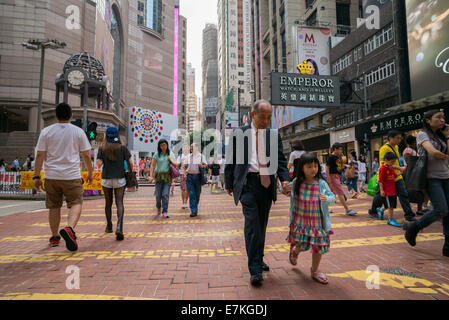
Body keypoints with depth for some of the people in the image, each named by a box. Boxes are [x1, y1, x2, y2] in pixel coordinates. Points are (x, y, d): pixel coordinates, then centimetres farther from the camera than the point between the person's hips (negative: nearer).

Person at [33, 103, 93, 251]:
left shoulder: (46, 131, 3)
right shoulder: (78, 131, 0)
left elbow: (40, 155, 1)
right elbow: (86, 155, 2)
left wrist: (36, 176, 6)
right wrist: (90, 173, 12)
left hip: (51, 176, 3)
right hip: (72, 176, -2)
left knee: (54, 207, 14)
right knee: (76, 204, 1)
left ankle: (55, 237, 25)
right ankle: (69, 229, -24)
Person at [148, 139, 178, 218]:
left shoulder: (171, 154, 6)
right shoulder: (157, 154, 0)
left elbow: (176, 165, 6)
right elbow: (152, 165, -4)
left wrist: (170, 159, -10)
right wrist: (151, 176, -13)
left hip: (167, 176, 0)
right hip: (159, 176, 0)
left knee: (165, 194, -8)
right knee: (158, 195, 3)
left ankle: (165, 212, -2)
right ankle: (158, 207, 33)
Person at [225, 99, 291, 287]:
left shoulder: (274, 135, 9)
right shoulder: (239, 134, 3)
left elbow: (280, 160, 7)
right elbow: (230, 160, 6)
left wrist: (285, 180, -10)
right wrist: (229, 184, 6)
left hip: (267, 184, 4)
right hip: (248, 182, -3)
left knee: (262, 224, 14)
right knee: (252, 223, -11)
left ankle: (258, 260, 32)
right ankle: (255, 270, -2)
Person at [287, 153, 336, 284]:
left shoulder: (321, 184, -7)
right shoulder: (296, 183, -7)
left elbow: (333, 197, -6)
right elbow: (292, 200, 7)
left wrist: (327, 199, -25)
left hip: (317, 221, 1)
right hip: (300, 220, -1)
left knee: (318, 245, 7)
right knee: (302, 245, 6)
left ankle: (315, 270, 32)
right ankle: (294, 251, 45)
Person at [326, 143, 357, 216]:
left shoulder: (337, 157, 14)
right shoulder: (331, 157, -13)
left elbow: (341, 167, 23)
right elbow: (327, 168, -18)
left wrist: (341, 159, 12)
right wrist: (328, 179, -20)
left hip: (337, 176, 10)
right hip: (333, 176, -10)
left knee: (332, 193, 14)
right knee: (340, 193, -9)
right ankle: (347, 210, -6)